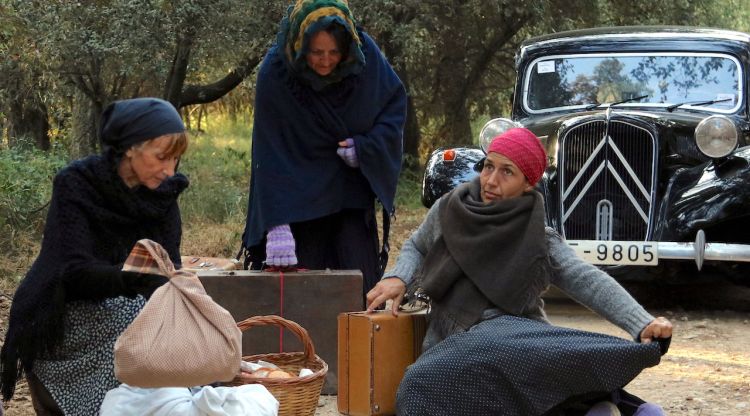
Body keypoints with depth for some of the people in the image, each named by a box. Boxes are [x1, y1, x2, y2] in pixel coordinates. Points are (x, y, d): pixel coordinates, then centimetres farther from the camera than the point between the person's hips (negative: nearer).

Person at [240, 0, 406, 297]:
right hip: (299, 192, -2)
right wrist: (277, 225, -30)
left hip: (352, 192, 2)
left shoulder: (365, 53, -15)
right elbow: (270, 155, -24)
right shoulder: (274, 74, -22)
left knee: (359, 285, 0)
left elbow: (395, 103, 2)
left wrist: (366, 146, -15)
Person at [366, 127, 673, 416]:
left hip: (512, 332, -2)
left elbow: (590, 282, -7)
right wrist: (399, 278, 5)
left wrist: (642, 324, -23)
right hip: (451, 342, 2)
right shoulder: (449, 210, 11)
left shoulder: (540, 242, 4)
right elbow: (416, 247, 28)